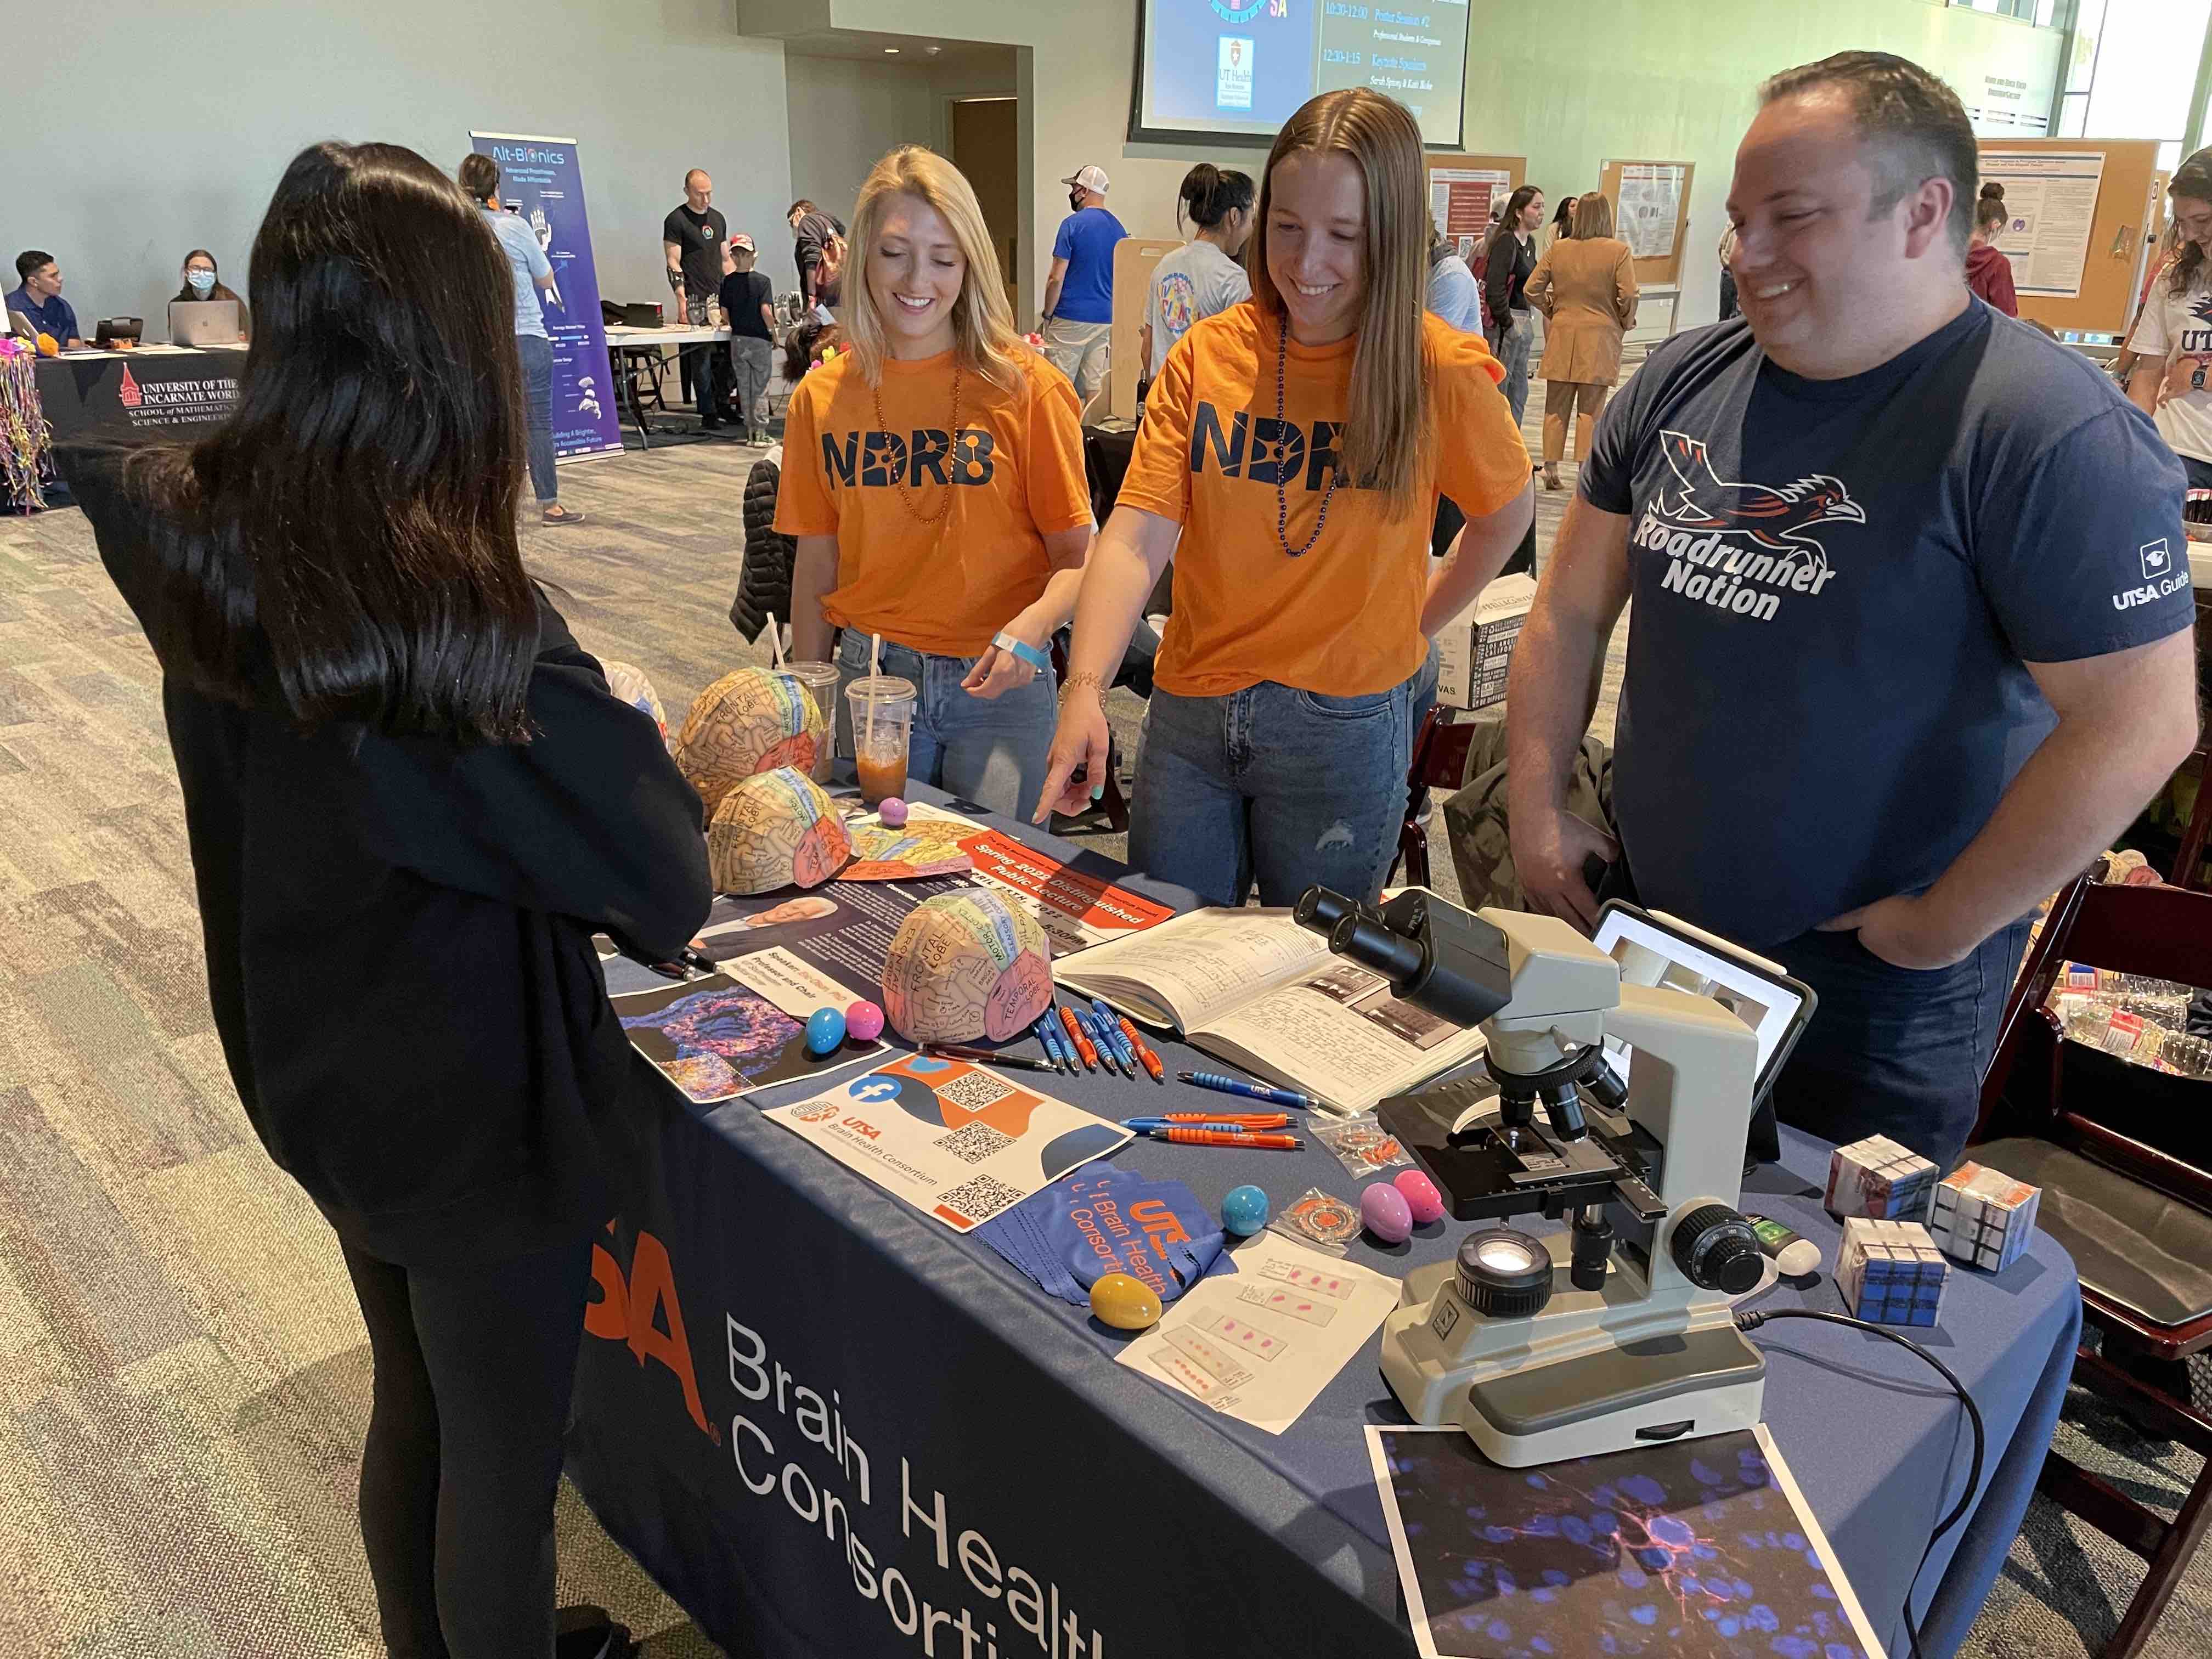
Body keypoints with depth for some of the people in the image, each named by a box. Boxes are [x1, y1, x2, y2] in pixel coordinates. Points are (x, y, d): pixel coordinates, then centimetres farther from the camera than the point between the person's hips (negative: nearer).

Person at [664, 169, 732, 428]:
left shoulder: (718, 218, 18)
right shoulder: (676, 220, -2)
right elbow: (674, 263, -6)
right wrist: (681, 299, -14)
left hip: (720, 299, 6)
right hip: (695, 301, -6)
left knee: (725, 356, 1)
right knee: (701, 358, -7)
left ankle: (723, 407, 11)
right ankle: (708, 414, -4)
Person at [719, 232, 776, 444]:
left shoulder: (727, 282, 1)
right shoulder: (761, 281, -9)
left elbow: (725, 313, 1)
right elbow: (766, 311, -17)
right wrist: (774, 335, -5)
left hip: (738, 340, 3)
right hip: (760, 340, -3)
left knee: (744, 387, 11)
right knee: (760, 387, 4)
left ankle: (750, 431, 14)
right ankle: (760, 432, 3)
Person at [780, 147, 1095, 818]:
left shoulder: (1026, 386, -7)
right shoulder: (820, 397, 2)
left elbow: (1077, 556, -6)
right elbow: (816, 567, 8)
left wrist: (1032, 624, -26)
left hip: (998, 687, -2)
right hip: (868, 682, 2)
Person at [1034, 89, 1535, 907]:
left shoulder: (1441, 373, -8)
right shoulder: (1206, 355, -4)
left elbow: (1504, 515, 9)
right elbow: (1136, 537, -13)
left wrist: (1409, 627, 2)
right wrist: (1084, 688, -27)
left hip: (1346, 728, -1)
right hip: (1188, 710, 2)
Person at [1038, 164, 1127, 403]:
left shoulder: (1073, 224, -10)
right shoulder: (1118, 228, 10)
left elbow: (1057, 279, -12)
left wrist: (1047, 316, -2)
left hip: (1071, 317, -6)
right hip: (1106, 319, 6)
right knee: (1094, 385, 8)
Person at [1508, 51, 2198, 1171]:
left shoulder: (2050, 435, -17)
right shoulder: (1681, 384, 1)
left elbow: (2142, 722, -20)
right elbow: (1571, 612, 6)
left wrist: (1943, 926, -15)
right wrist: (1536, 813, 1)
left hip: (1870, 994, -5)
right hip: (1638, 931, 6)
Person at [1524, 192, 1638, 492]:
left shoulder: (1558, 249, 2)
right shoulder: (1619, 250, -7)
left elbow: (1532, 289, 2)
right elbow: (1628, 296, -12)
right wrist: (1626, 322, 5)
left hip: (1562, 334, 2)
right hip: (1600, 336, -2)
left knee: (1556, 407, 9)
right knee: (1589, 409, 3)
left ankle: (1551, 469, 11)